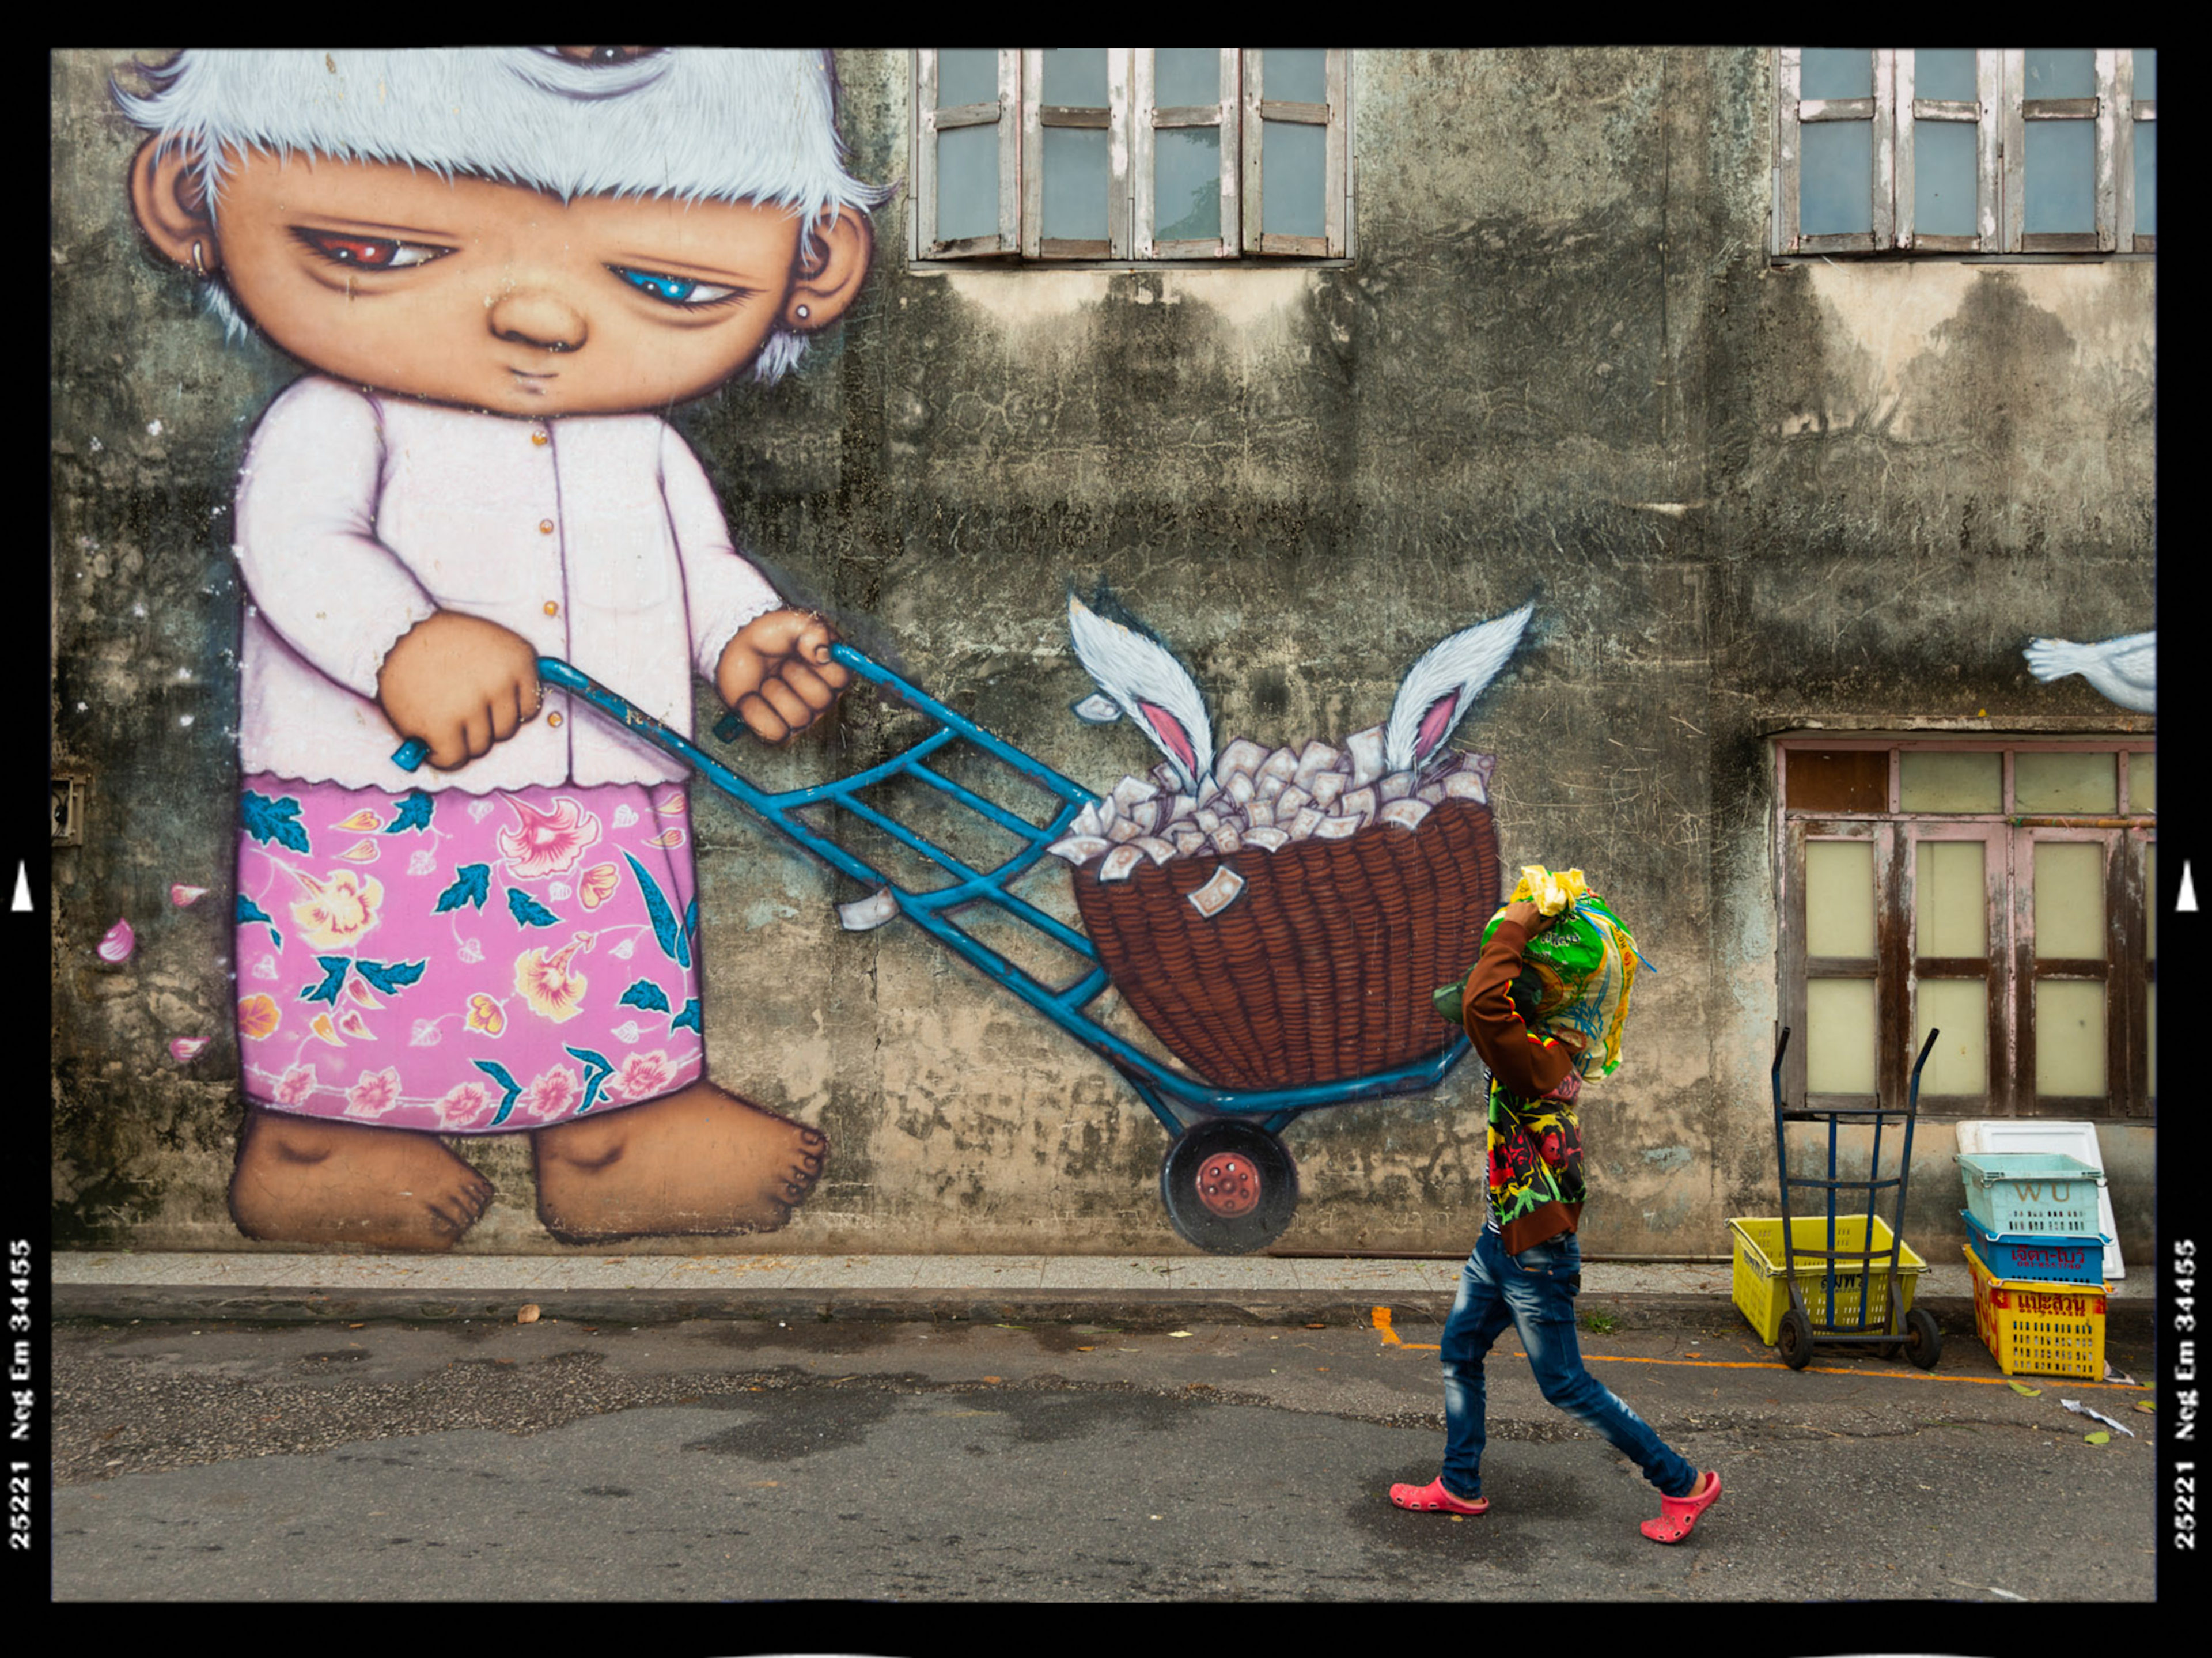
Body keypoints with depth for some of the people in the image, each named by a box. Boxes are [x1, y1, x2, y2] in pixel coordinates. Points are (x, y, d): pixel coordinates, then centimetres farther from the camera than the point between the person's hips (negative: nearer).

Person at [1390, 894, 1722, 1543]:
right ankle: (1460, 1485, 30)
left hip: (1536, 1254, -9)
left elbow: (1480, 1007, -43)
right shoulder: (1549, 1051, 1)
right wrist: (1519, 929, 1)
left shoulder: (1539, 1062, -26)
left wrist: (1514, 928, -31)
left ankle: (1682, 1483, 19)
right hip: (1500, 1241, 9)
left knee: (1565, 1384, 5)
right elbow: (1480, 1004, 16)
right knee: (1459, 1355, 16)